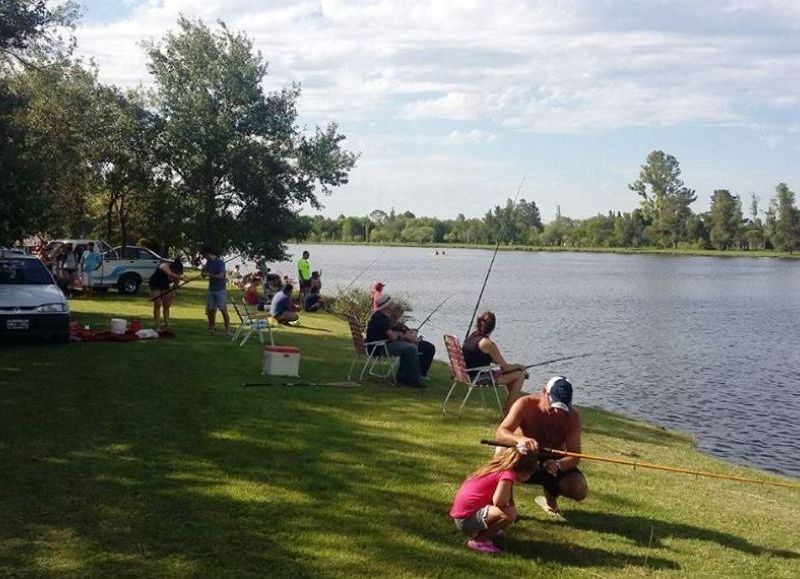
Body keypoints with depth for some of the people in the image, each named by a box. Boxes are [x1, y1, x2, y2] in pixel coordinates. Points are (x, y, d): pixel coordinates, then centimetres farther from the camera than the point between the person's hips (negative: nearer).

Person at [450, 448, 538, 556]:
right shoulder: (508, 474, -15)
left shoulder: (498, 468, 11)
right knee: (510, 513, -24)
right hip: (466, 519, -10)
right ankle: (478, 540, -9)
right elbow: (498, 501, -27)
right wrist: (507, 502, -6)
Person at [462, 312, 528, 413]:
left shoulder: (471, 337, 5)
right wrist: (519, 366, 6)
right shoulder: (488, 344, -22)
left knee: (513, 372, 23)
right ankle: (508, 411, 7)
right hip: (480, 379, -9)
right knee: (520, 375, -1)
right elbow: (505, 367, -15)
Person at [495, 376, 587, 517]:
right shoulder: (525, 405, -24)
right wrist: (520, 439, -57)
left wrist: (558, 465, -45)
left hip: (552, 462, 2)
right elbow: (500, 433, -35)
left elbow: (574, 456, -22)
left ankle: (550, 497, 16)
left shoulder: (572, 417, -18)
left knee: (580, 490, -22)